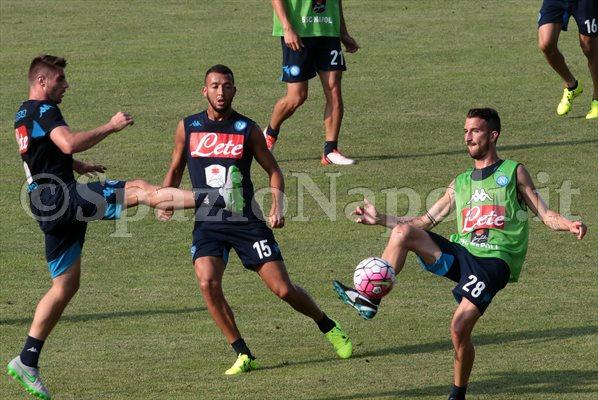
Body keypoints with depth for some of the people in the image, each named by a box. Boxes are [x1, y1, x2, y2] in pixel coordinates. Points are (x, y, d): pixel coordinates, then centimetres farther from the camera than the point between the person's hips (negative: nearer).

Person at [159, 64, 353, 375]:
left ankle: (328, 327, 26)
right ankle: (242, 355, -10)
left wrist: (277, 206, -10)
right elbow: (175, 169, 16)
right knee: (208, 283, -24)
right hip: (207, 223, 1)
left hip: (247, 221, -1)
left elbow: (273, 171, 6)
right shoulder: (188, 128, 4)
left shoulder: (247, 129, -1)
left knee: (283, 289, -4)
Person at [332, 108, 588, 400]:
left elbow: (545, 215, 5)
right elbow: (425, 222, 26)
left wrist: (569, 225, -16)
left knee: (460, 329, -19)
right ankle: (371, 298, -20)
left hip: (494, 262, -5)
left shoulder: (514, 173, 9)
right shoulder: (460, 183, 22)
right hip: (461, 253, 5)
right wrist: (381, 220, 22)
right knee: (403, 232, -16)